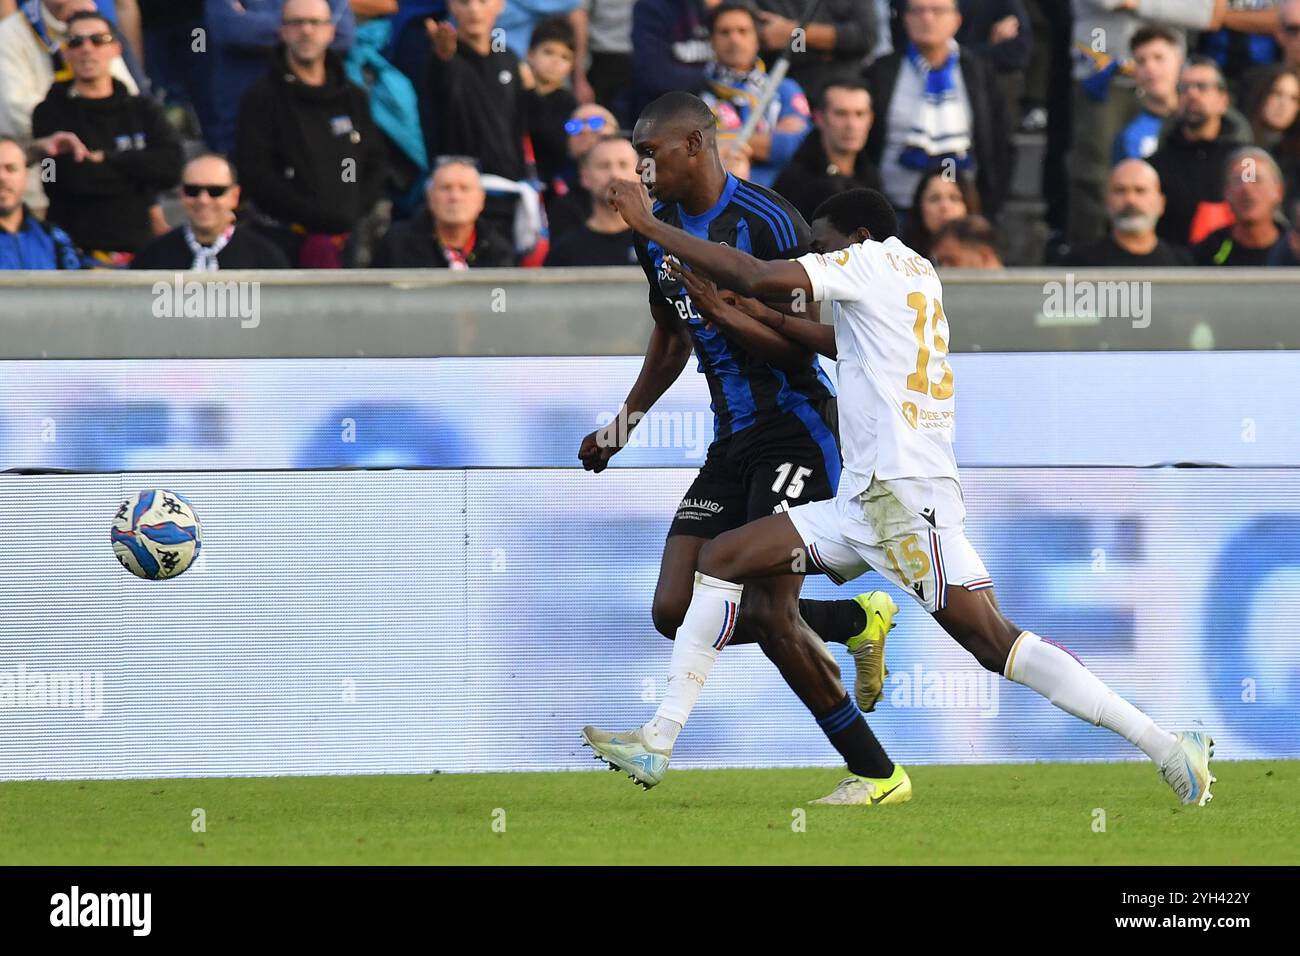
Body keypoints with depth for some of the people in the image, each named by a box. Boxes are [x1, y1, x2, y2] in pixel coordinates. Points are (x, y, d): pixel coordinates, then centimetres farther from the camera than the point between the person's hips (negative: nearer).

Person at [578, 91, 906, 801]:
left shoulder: (767, 222, -15)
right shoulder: (657, 233, 10)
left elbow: (808, 339, -17)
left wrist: (719, 308, -25)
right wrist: (626, 420, 27)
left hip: (796, 429, -8)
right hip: (733, 440, 8)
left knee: (768, 614, -18)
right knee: (676, 611, -1)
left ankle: (878, 774, -9)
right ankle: (858, 620, 16)